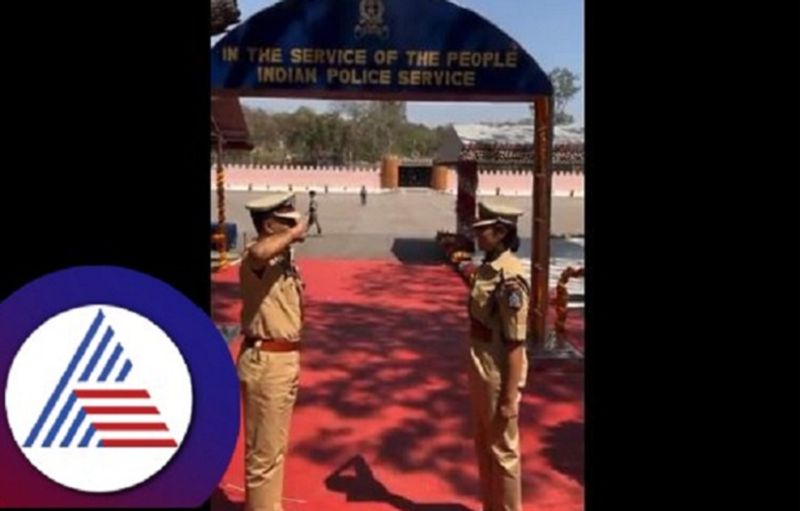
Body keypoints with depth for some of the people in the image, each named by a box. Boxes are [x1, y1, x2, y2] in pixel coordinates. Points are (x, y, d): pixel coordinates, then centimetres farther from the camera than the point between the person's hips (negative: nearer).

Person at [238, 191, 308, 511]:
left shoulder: (283, 259, 11)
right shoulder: (256, 259, -19)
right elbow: (259, 252, -45)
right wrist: (294, 234, -29)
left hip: (285, 358, 10)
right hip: (265, 362, -10)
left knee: (276, 446, 22)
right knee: (263, 451, 2)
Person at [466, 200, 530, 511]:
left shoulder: (509, 278, -22)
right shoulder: (487, 268, 5)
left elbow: (515, 344, -22)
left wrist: (509, 398, -20)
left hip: (499, 376, -9)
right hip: (481, 371, 9)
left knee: (502, 451, 7)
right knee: (483, 446, 22)